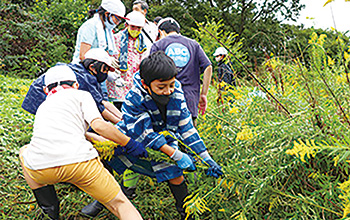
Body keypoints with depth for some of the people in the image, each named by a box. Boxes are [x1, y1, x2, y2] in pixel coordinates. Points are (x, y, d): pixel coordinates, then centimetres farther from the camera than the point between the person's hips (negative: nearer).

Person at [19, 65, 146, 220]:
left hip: (40, 170, 4)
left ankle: (49, 207, 28)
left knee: (25, 151, 37)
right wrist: (129, 143, 11)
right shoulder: (81, 95, 19)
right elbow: (98, 125, 1)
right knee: (119, 204, 10)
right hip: (79, 161, -3)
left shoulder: (43, 106, 33)